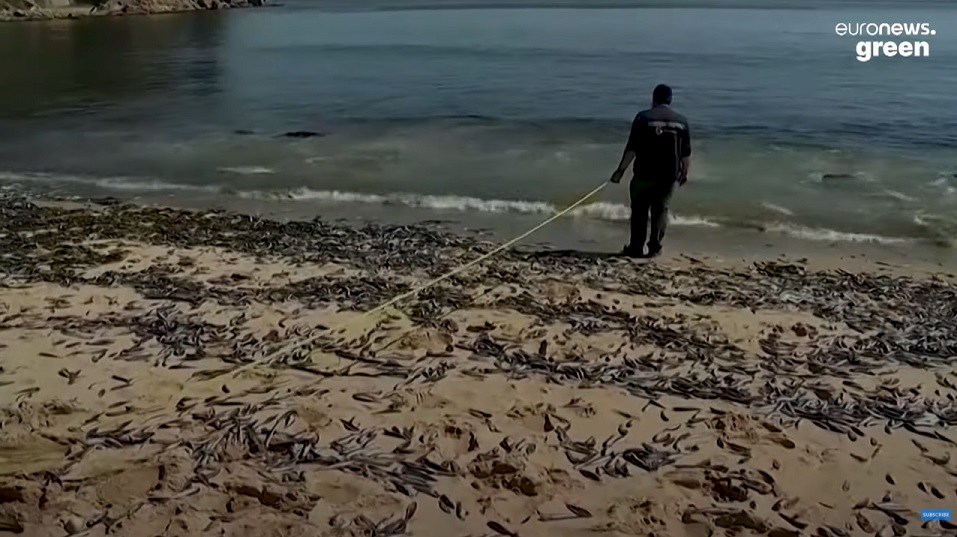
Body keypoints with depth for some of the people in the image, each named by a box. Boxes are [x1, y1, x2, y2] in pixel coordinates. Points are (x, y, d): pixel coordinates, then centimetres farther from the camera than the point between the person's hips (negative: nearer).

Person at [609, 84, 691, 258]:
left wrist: (621, 170, -5)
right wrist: (684, 172, 20)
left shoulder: (643, 117, -5)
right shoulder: (681, 121, 5)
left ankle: (636, 247, 10)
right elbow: (686, 152, 7)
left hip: (644, 173, -3)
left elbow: (632, 148, -9)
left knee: (639, 210, 8)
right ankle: (654, 247, 11)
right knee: (660, 210, 13)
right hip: (669, 175, 3)